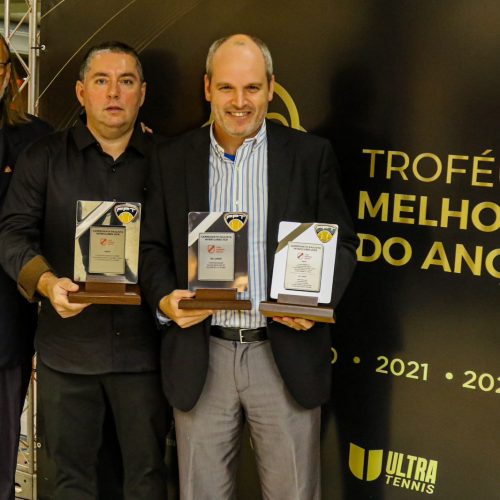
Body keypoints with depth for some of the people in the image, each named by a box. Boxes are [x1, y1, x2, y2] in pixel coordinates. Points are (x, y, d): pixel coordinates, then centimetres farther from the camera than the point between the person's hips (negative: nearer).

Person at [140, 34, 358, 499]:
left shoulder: (311, 154, 1)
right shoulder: (173, 159, 6)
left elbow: (341, 243, 3)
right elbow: (153, 247, 8)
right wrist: (164, 299, -11)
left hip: (285, 354, -1)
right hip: (200, 358, 2)